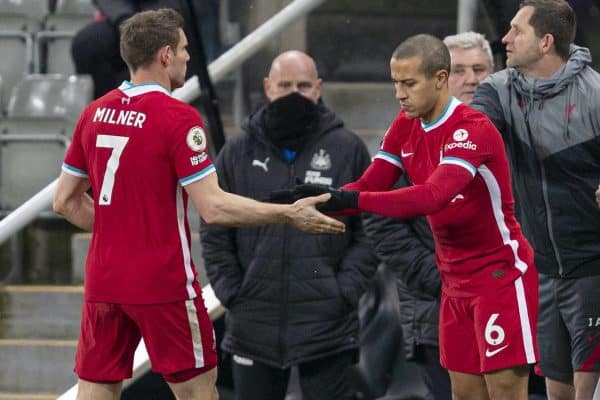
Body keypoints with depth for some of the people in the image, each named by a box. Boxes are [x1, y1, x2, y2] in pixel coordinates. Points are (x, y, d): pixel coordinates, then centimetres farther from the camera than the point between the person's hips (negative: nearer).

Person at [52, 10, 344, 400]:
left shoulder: (95, 113, 6)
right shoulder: (178, 118, -13)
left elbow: (65, 200, 12)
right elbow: (214, 207, -17)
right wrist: (289, 215, -10)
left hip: (103, 282, 6)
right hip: (164, 283, -6)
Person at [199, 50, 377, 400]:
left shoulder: (348, 150, 2)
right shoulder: (238, 153, 7)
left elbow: (370, 231, 2)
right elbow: (215, 234, 9)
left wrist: (345, 290, -7)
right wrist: (231, 292, -1)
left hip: (327, 328, -2)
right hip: (253, 327, 2)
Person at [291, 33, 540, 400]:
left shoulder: (473, 129, -22)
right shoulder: (406, 126, 3)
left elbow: (432, 197, -36)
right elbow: (369, 187, 0)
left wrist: (353, 201, -42)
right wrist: (325, 199, -20)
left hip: (501, 275, -8)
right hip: (457, 282, 8)